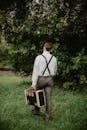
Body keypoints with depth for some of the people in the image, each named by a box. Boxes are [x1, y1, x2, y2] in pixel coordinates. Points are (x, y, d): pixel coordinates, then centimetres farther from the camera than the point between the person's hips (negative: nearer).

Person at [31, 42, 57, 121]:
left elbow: (35, 71, -14)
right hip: (49, 79, 3)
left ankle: (36, 111, 34)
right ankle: (47, 116, 11)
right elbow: (55, 71, 12)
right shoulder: (54, 58, 1)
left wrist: (34, 83, -14)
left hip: (40, 79, -3)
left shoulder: (39, 57, -12)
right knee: (48, 98, 6)